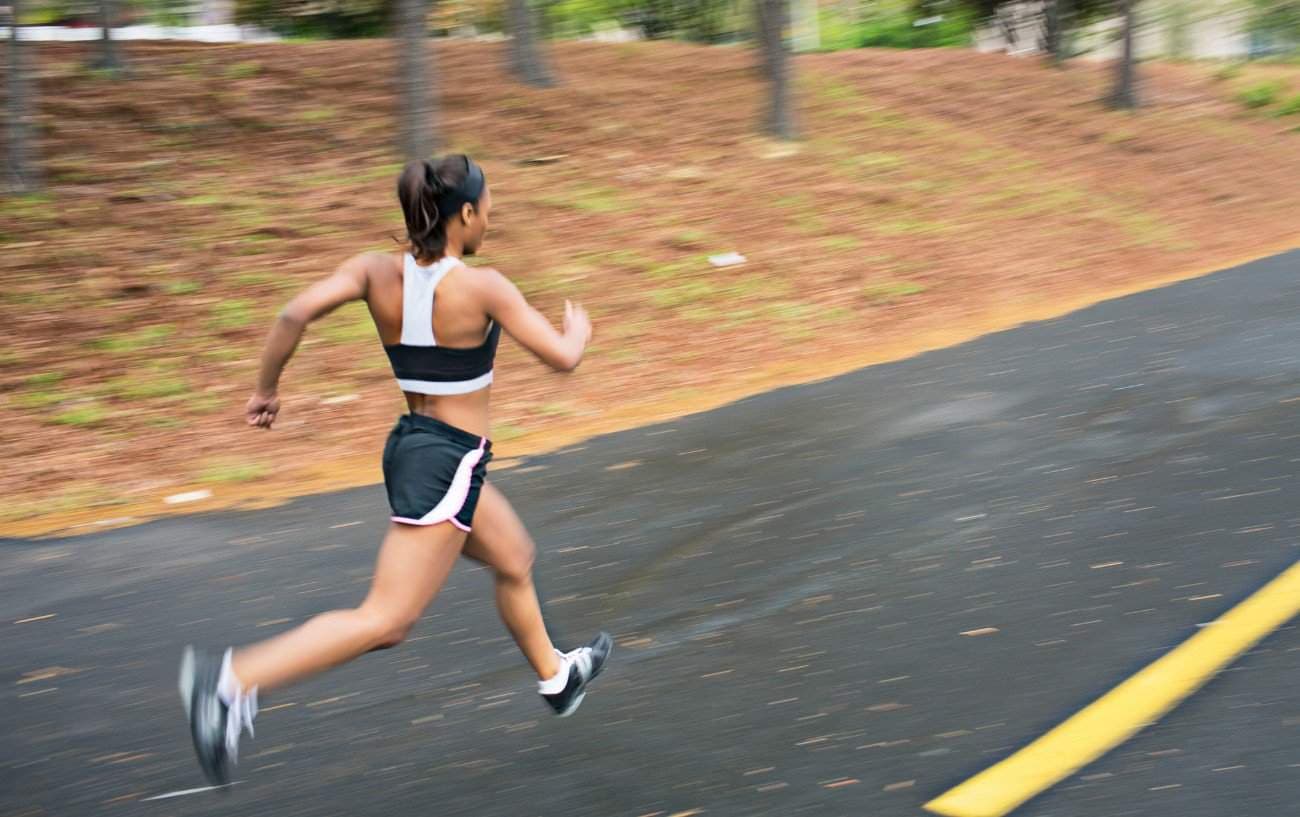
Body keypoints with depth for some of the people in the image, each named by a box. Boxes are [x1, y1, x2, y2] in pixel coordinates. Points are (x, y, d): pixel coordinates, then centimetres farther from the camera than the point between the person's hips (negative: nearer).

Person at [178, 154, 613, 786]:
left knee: (515, 561, 29)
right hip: (447, 465, -9)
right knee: (385, 621, -10)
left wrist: (266, 387, -2)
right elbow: (563, 359, -13)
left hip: (410, 446, 9)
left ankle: (556, 676, 50)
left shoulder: (376, 271, -3)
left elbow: (296, 314, -15)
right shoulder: (482, 286, -17)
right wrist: (578, 329, 10)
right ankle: (234, 680, -23)